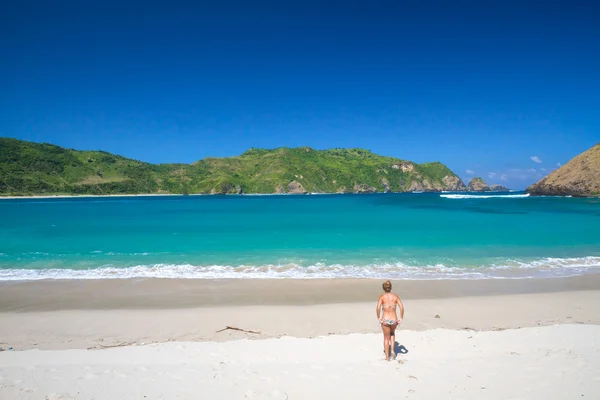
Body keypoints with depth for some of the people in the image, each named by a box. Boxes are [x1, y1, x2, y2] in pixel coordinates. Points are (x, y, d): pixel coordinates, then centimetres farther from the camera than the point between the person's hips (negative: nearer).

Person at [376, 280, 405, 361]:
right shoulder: (395, 296, 1)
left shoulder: (382, 296, -5)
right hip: (394, 320, 2)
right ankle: (392, 350, 19)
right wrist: (401, 318, -2)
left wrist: (378, 317, -7)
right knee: (392, 333, 34)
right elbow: (402, 307, -9)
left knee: (386, 338, 18)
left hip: (385, 320, -2)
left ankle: (387, 357, 24)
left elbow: (378, 308, -18)